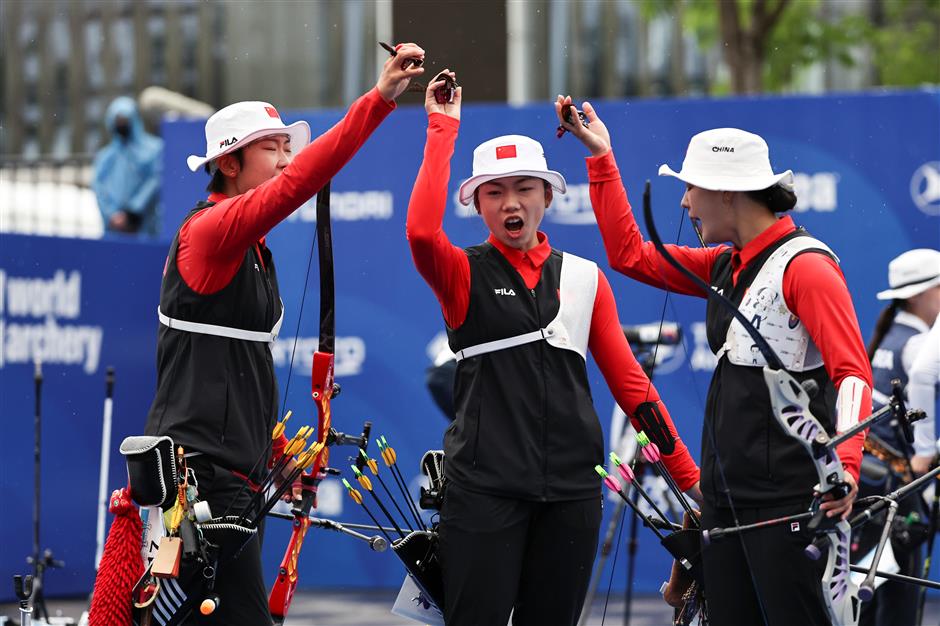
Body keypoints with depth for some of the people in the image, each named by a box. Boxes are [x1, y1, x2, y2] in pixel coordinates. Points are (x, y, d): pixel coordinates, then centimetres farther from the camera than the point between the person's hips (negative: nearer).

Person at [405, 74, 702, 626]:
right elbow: (422, 230, -21)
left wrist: (689, 475, 6)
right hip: (484, 487, -3)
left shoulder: (585, 279, 10)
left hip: (571, 490, 3)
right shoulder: (463, 275, 2)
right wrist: (443, 128, -14)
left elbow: (628, 379, 10)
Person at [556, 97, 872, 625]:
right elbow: (631, 256, 24)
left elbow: (853, 373, -18)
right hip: (726, 496, 9)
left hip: (787, 498, -9)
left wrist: (846, 463, -33)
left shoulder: (805, 265, -12)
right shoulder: (727, 265, 15)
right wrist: (601, 157, 22)